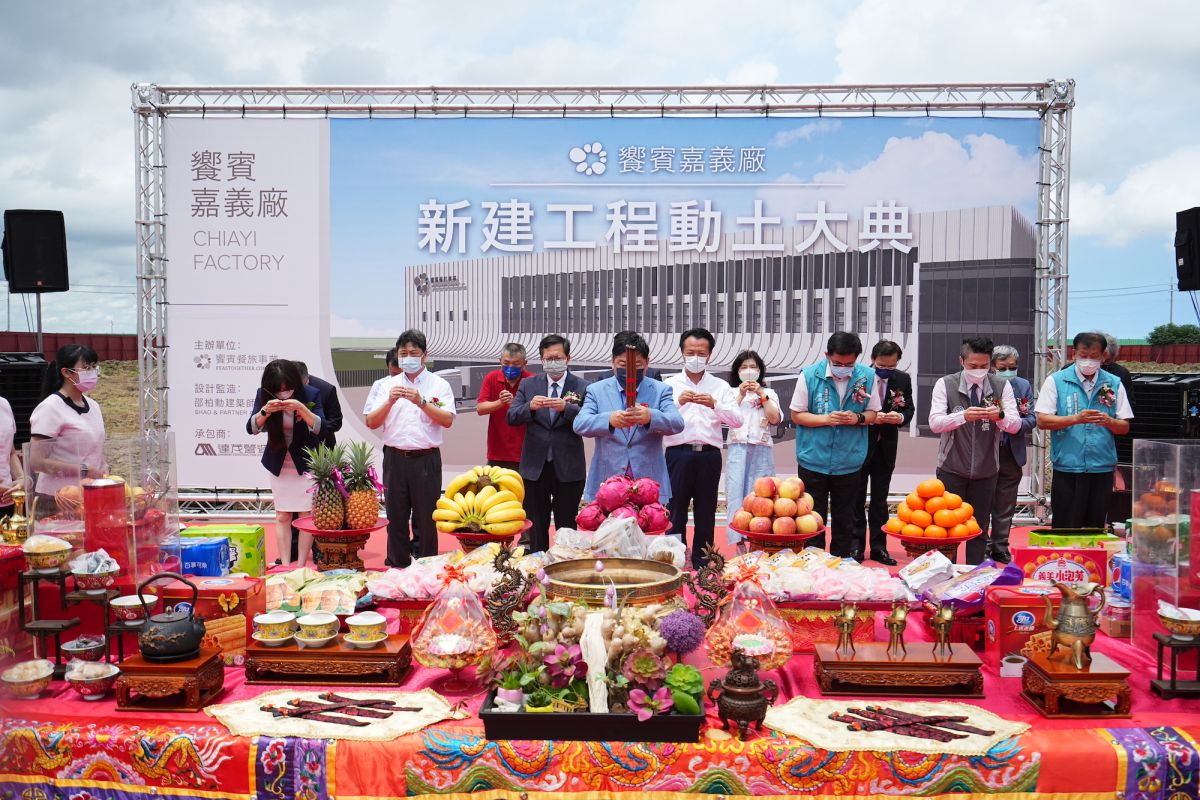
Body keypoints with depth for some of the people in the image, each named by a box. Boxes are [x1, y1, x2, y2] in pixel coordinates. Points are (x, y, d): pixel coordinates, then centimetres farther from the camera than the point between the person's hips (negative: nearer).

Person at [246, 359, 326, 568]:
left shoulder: (311, 394, -16)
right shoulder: (264, 395, -11)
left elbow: (320, 427, -22)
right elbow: (251, 428, -15)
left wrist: (302, 408, -38)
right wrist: (265, 411, -34)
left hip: (306, 462, -2)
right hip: (278, 463, 2)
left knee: (306, 515, -3)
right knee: (282, 516, 2)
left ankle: (301, 565, 3)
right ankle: (285, 564, 5)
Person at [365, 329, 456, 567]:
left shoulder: (439, 385, 2)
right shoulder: (388, 385, 9)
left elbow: (447, 420, -9)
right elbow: (371, 423, 4)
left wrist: (421, 402, -20)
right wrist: (390, 402, -11)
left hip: (426, 459, -2)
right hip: (395, 458, 2)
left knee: (426, 517, 4)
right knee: (396, 517, 8)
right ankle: (397, 567, 19)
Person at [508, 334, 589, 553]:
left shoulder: (582, 387, -2)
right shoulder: (528, 385, 5)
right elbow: (511, 417, -3)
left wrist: (566, 407, -28)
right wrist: (530, 406, -22)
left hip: (568, 468, -2)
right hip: (535, 467, 2)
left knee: (566, 526, 9)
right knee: (536, 526, 13)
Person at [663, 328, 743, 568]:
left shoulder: (721, 387, 10)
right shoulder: (669, 385, 8)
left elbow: (737, 421, 0)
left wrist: (714, 404, -15)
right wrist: (678, 402, -20)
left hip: (709, 455, 1)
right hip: (679, 454, -1)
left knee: (706, 513, 8)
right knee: (675, 510, 2)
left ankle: (701, 565, 18)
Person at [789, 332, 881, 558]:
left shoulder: (867, 376, -5)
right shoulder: (809, 375, -10)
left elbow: (873, 413, 6)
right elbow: (797, 415, -4)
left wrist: (858, 418, -16)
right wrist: (826, 419, -18)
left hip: (849, 461, 2)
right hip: (813, 460, -1)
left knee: (844, 519, 14)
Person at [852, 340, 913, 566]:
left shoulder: (903, 379, -2)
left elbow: (909, 409, 3)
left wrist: (901, 417, -19)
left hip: (886, 448, 3)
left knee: (880, 500, 10)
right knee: (857, 498, 6)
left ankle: (878, 547, 18)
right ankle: (856, 545, 15)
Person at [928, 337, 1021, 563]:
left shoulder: (1002, 386, 1)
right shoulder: (945, 385, -4)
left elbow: (1015, 425, -6)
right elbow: (935, 423, -15)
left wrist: (1000, 415, -29)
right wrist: (963, 416, -33)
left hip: (986, 471, 2)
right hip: (951, 470, -2)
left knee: (980, 530, 9)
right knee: (947, 527, 1)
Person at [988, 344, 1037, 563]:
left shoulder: (1024, 386, 4)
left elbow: (1032, 418, 1)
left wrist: (1018, 425, -20)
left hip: (1012, 454, 3)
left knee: (1005, 508, 12)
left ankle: (1000, 548, 23)